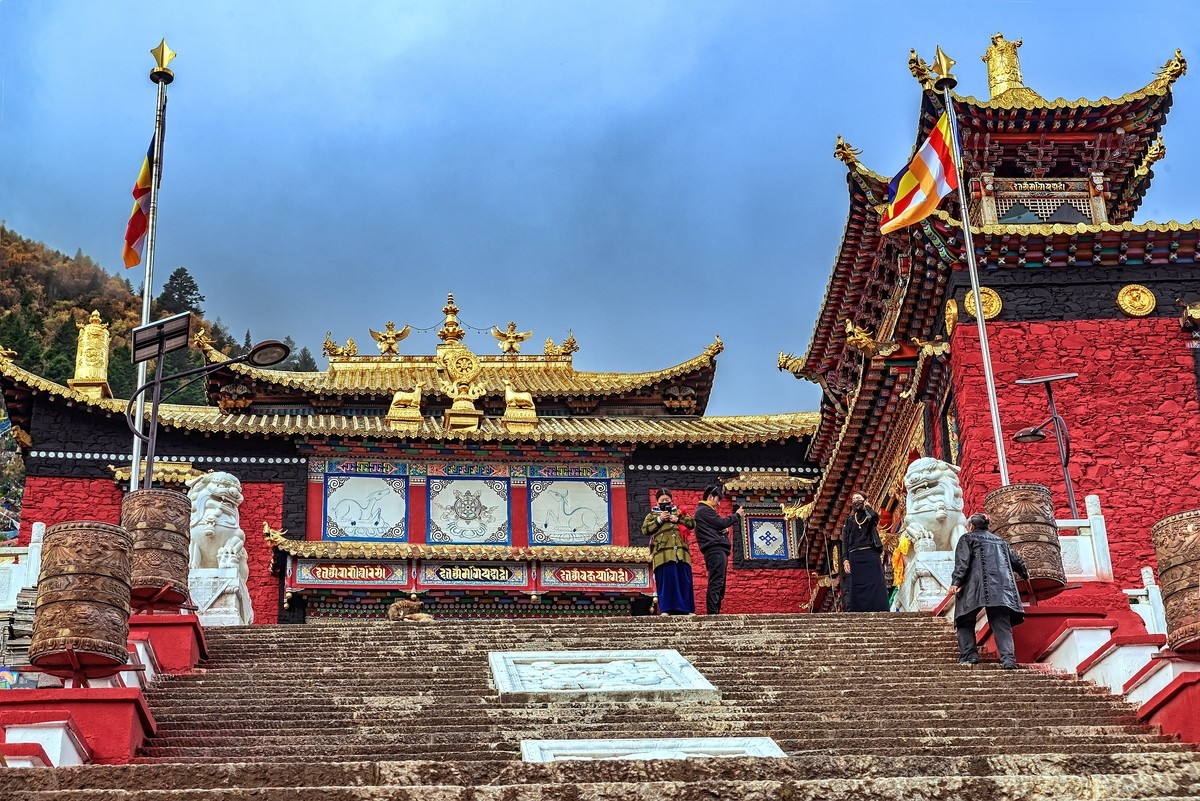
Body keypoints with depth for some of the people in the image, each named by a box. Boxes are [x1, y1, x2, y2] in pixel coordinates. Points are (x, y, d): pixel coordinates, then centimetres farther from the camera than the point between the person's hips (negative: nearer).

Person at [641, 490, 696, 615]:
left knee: (684, 581, -1)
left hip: (681, 553, 2)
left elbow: (692, 523, 12)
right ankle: (666, 610, -7)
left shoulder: (679, 512, 24)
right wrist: (659, 519, -4)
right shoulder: (652, 515, 18)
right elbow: (645, 529, 3)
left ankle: (688, 609, 1)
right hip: (663, 554, -2)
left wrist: (678, 519, -2)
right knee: (665, 582, -8)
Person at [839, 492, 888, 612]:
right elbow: (845, 542, 12)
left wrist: (866, 506, 10)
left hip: (871, 554, -1)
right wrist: (845, 560, -3)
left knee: (876, 586, -10)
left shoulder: (869, 516, 17)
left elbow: (875, 516, -10)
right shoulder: (848, 521, 21)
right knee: (857, 588, -6)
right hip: (855, 556, 2)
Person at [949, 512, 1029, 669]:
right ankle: (1008, 658, -18)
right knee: (1001, 623, -1)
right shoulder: (1000, 541, 27)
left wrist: (956, 581, -13)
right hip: (1001, 585, 4)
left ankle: (968, 655, -6)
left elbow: (962, 561, -4)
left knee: (965, 621, 7)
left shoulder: (968, 538, 11)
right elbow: (1015, 559, 35)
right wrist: (1024, 572, 54)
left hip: (976, 586, -4)